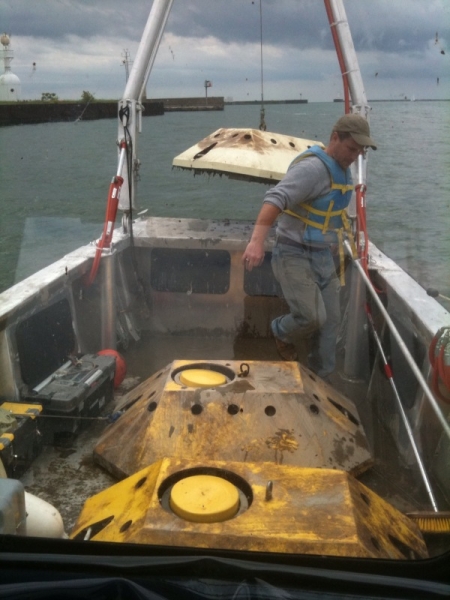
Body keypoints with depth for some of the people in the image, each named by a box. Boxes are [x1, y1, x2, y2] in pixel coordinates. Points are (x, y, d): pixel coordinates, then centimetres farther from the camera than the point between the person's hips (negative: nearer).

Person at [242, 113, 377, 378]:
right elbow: (275, 199, -34)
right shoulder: (313, 167, -20)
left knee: (331, 321, 8)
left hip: (324, 256, 9)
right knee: (312, 317, -19)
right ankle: (282, 332, 15)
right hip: (295, 255, -8)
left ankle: (322, 378, 22)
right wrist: (257, 241, -46)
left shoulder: (343, 170, 9)